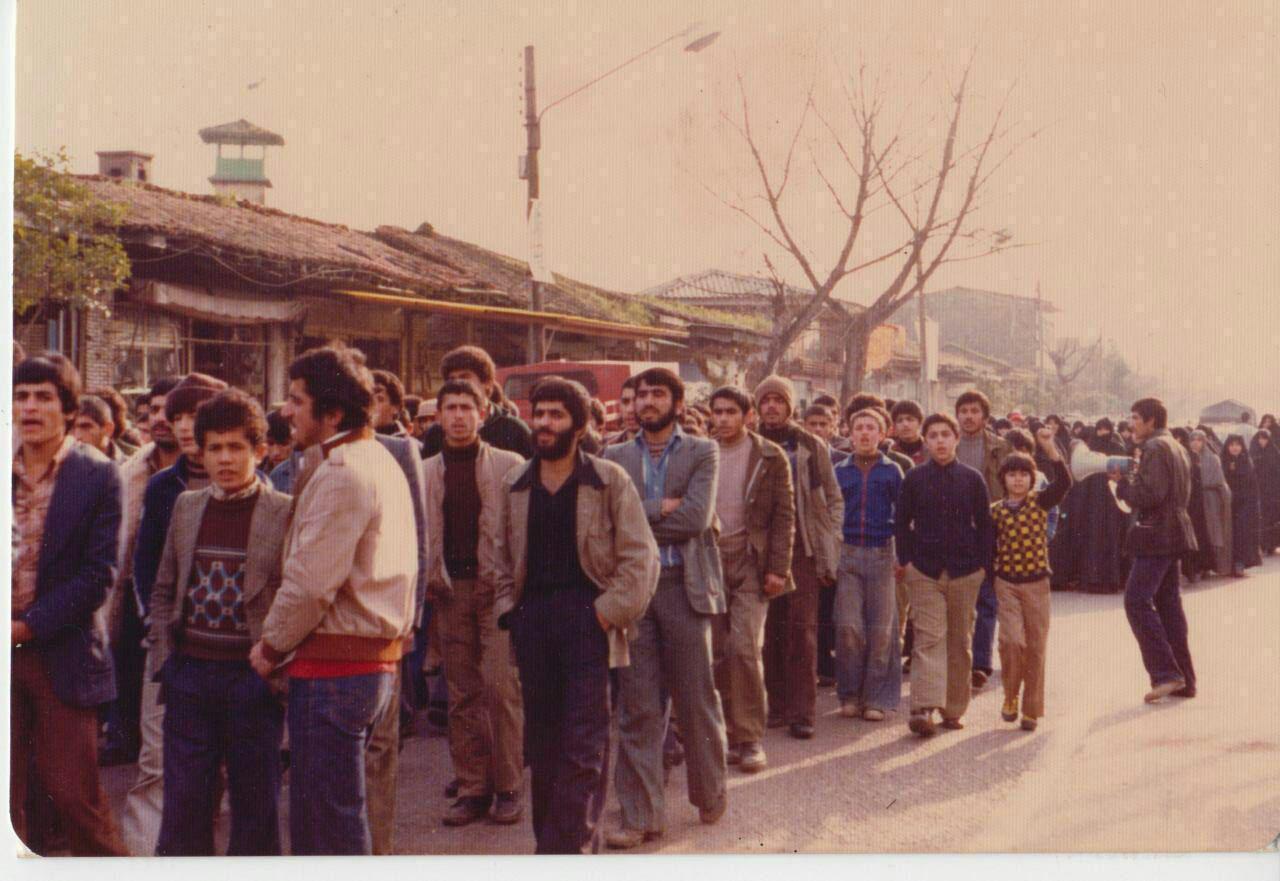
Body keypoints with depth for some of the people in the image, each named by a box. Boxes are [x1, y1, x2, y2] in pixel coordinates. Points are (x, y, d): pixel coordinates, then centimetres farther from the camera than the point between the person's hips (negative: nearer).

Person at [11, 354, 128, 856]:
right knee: (8, 793, 9)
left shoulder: (98, 476, -5)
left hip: (62, 653, -4)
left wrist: (28, 626, -13)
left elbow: (97, 574, -9)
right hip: (6, 653, 4)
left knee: (73, 793, 0)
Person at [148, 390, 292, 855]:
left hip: (252, 676, -4)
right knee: (183, 801, 10)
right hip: (190, 674, 4)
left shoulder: (286, 512, -6)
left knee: (256, 803, 7)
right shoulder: (186, 506, 9)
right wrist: (164, 655, 6)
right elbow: (163, 590, 15)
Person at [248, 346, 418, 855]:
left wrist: (272, 646, -5)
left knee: (332, 823, -1)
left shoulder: (340, 475, -16)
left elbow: (310, 582, -21)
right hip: (376, 660, 10)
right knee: (314, 817, 19)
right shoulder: (381, 463, 15)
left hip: (333, 669, -10)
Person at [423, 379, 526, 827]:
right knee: (462, 694, 6)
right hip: (450, 589, 3)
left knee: (502, 686, -8)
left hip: (499, 587, -3)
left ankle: (509, 786, 2)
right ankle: (472, 788, 13)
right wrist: (426, 579, 1)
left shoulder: (510, 466, 3)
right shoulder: (426, 472, 12)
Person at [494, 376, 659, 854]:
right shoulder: (515, 484, 13)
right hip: (532, 618, 4)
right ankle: (550, 840, 19)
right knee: (541, 739, 9)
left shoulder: (609, 480, 0)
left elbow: (640, 557, -4)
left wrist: (610, 612, -10)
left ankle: (567, 849, -5)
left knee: (584, 745, -7)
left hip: (586, 617, -4)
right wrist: (507, 608, 7)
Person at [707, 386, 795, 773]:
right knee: (717, 652, 4)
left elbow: (784, 515, 0)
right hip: (710, 562, 3)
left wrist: (777, 568, -8)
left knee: (745, 648, -12)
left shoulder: (769, 457, 1)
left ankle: (750, 738, -2)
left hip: (750, 562, -3)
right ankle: (729, 734, 15)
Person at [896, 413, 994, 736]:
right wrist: (906, 560, -1)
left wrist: (983, 564, 1)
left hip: (965, 572, 1)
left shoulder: (972, 478, 5)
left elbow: (985, 524, 8)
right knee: (929, 637, -11)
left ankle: (953, 709, 16)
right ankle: (923, 707, -18)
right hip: (925, 571, -1)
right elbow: (901, 521, 8)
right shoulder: (914, 478, 4)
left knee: (960, 642, 7)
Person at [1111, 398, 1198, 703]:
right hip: (1173, 534, 10)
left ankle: (1165, 673, -17)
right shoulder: (1176, 447, 19)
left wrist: (1122, 482, -8)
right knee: (1168, 603, 11)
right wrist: (1129, 481, 16)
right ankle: (1183, 680, 13)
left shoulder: (1155, 447, -13)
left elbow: (1150, 494, -22)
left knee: (1137, 601, -12)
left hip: (1156, 535, -10)